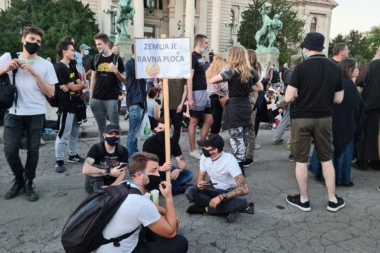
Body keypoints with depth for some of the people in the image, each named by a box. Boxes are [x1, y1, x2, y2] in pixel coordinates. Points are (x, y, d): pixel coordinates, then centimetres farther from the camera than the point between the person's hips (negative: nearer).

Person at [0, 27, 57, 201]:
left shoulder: (46, 65, 4)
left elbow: (50, 93, -2)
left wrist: (34, 72, -10)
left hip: (36, 114, 0)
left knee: (33, 150, 3)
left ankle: (28, 184, 20)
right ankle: (19, 179, 24)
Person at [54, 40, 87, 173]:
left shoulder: (72, 66, 16)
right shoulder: (60, 68, -13)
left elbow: (79, 84, 11)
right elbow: (73, 87, -15)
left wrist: (72, 87, -10)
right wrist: (82, 85, 5)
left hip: (76, 103, 9)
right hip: (66, 105, -9)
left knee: (74, 133, 16)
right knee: (63, 135, -5)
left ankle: (73, 155, 29)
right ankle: (59, 161, 3)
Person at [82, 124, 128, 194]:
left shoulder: (123, 151, -7)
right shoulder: (96, 148, -15)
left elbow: (122, 174, -12)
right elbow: (85, 170, -31)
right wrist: (109, 172, -32)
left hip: (113, 184, 3)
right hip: (95, 186, -2)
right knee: (95, 167, -29)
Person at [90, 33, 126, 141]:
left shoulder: (116, 58, -2)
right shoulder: (96, 58, 9)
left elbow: (124, 80, 0)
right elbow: (93, 79, 13)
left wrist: (116, 71, -20)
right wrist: (90, 97, 9)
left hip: (111, 99, -4)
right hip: (97, 99, 4)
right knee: (101, 127, 12)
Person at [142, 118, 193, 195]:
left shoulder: (173, 143, -8)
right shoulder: (149, 142, -19)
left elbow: (182, 162, -11)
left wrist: (178, 170, -36)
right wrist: (161, 168, -46)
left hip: (166, 169, 4)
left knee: (188, 174, -15)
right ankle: (179, 188, -24)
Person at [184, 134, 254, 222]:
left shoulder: (229, 161, -28)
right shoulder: (204, 157, -11)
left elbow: (245, 189, -34)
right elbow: (200, 178, 2)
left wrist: (221, 197, -40)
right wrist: (200, 184, -23)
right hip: (214, 189, 6)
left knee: (241, 202, -38)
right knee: (190, 192, -21)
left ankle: (206, 208, -20)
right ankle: (229, 209, -19)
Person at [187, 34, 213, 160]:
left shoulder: (201, 57, 16)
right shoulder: (193, 57, -11)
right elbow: (189, 78, -18)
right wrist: (190, 97, -23)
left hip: (204, 93, 9)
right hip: (197, 93, -9)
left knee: (209, 120, 10)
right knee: (194, 122, 0)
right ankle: (193, 150, 10)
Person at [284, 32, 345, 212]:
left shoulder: (301, 67, -13)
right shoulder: (335, 68, 1)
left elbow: (288, 98, -16)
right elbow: (338, 99, 5)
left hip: (301, 118, -4)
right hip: (324, 118, 4)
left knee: (301, 160, 7)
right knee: (326, 159, 16)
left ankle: (303, 200, 18)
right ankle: (333, 200, 24)